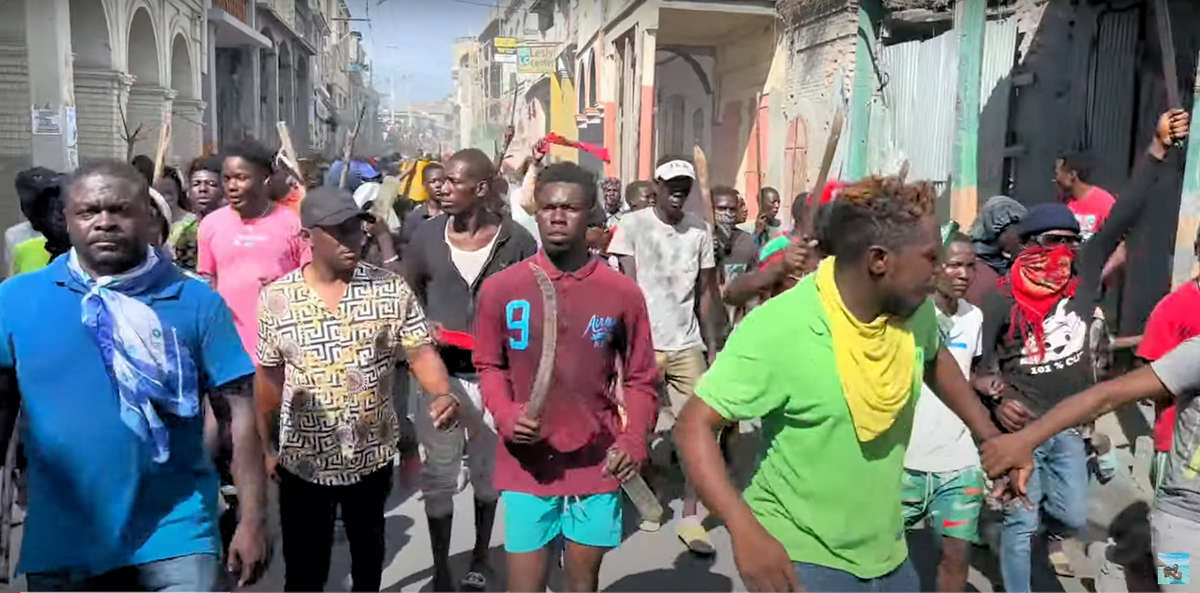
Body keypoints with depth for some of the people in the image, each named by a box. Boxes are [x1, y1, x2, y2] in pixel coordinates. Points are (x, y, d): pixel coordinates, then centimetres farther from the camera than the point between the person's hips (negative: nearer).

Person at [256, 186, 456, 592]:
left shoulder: (391, 290, -8)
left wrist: (442, 393, -30)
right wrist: (267, 445, 7)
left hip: (373, 455, 1)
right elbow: (269, 375, 3)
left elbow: (420, 350, -10)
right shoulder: (276, 299, -6)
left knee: (369, 550, 23)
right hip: (303, 460, 0)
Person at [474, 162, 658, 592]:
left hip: (596, 466, 1)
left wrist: (634, 440, -12)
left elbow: (639, 379, 2)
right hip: (527, 465, 0)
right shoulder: (500, 288, -5)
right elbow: (489, 366, 6)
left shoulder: (623, 293, -5)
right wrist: (506, 415, -12)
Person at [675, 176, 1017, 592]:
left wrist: (989, 435, 13)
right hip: (799, 558, -6)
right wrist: (744, 530, -36)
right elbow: (695, 426, -25)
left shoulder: (915, 309, -6)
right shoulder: (777, 330, -25)